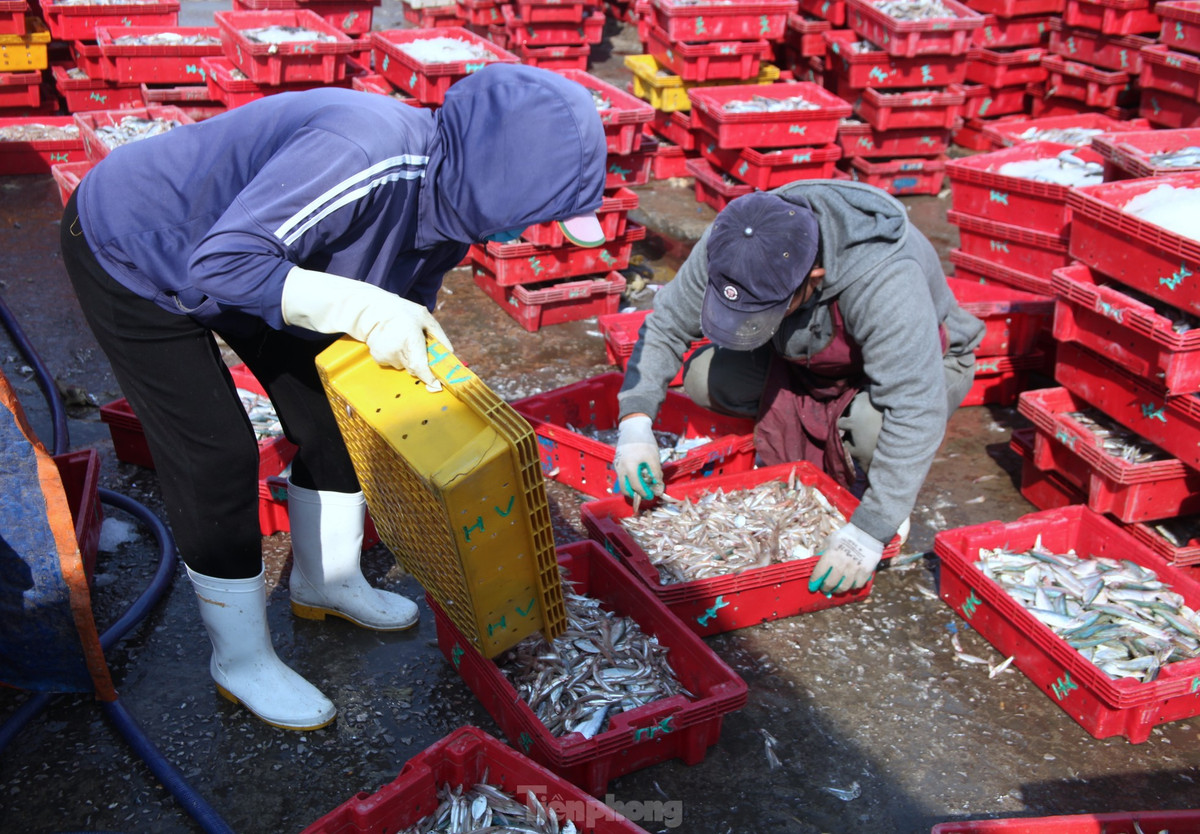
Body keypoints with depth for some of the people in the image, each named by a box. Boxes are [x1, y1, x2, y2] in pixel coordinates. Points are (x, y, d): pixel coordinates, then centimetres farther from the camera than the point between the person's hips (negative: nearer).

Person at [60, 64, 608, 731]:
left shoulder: (446, 201, -10)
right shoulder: (368, 156, -40)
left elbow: (412, 310, 4)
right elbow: (223, 263, -41)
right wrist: (368, 310, -43)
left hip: (245, 260, 8)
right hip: (129, 256, -8)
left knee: (335, 416, 10)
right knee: (217, 458, -7)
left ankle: (326, 582, 35)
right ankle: (242, 661, 15)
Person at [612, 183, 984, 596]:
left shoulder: (885, 281, -43)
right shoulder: (729, 245, -27)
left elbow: (917, 414, -43)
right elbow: (666, 324, -14)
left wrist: (870, 530, -44)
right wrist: (635, 420, -26)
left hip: (921, 362, -5)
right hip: (807, 355, 5)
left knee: (874, 424, -39)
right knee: (704, 377, -16)